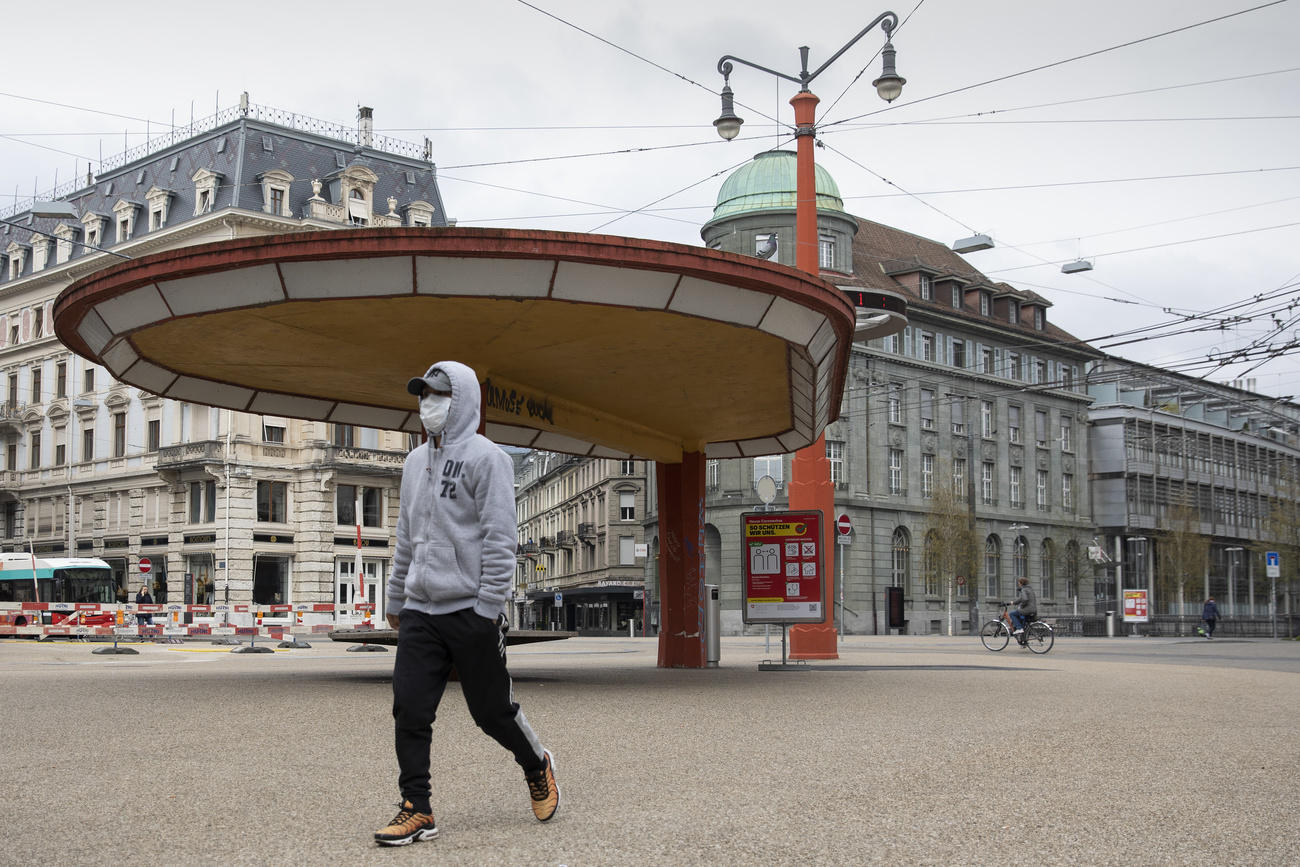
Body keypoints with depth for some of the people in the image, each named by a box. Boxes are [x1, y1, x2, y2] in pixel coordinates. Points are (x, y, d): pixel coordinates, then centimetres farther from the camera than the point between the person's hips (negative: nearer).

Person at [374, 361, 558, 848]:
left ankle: (537, 768, 29)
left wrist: (488, 607, -17)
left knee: (492, 709, 3)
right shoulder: (415, 462, 17)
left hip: (470, 611, -6)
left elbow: (500, 538, -12)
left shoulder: (485, 458, -6)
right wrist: (395, 599, 23)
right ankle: (417, 810, 6)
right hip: (419, 611, 6)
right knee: (409, 711, -2)